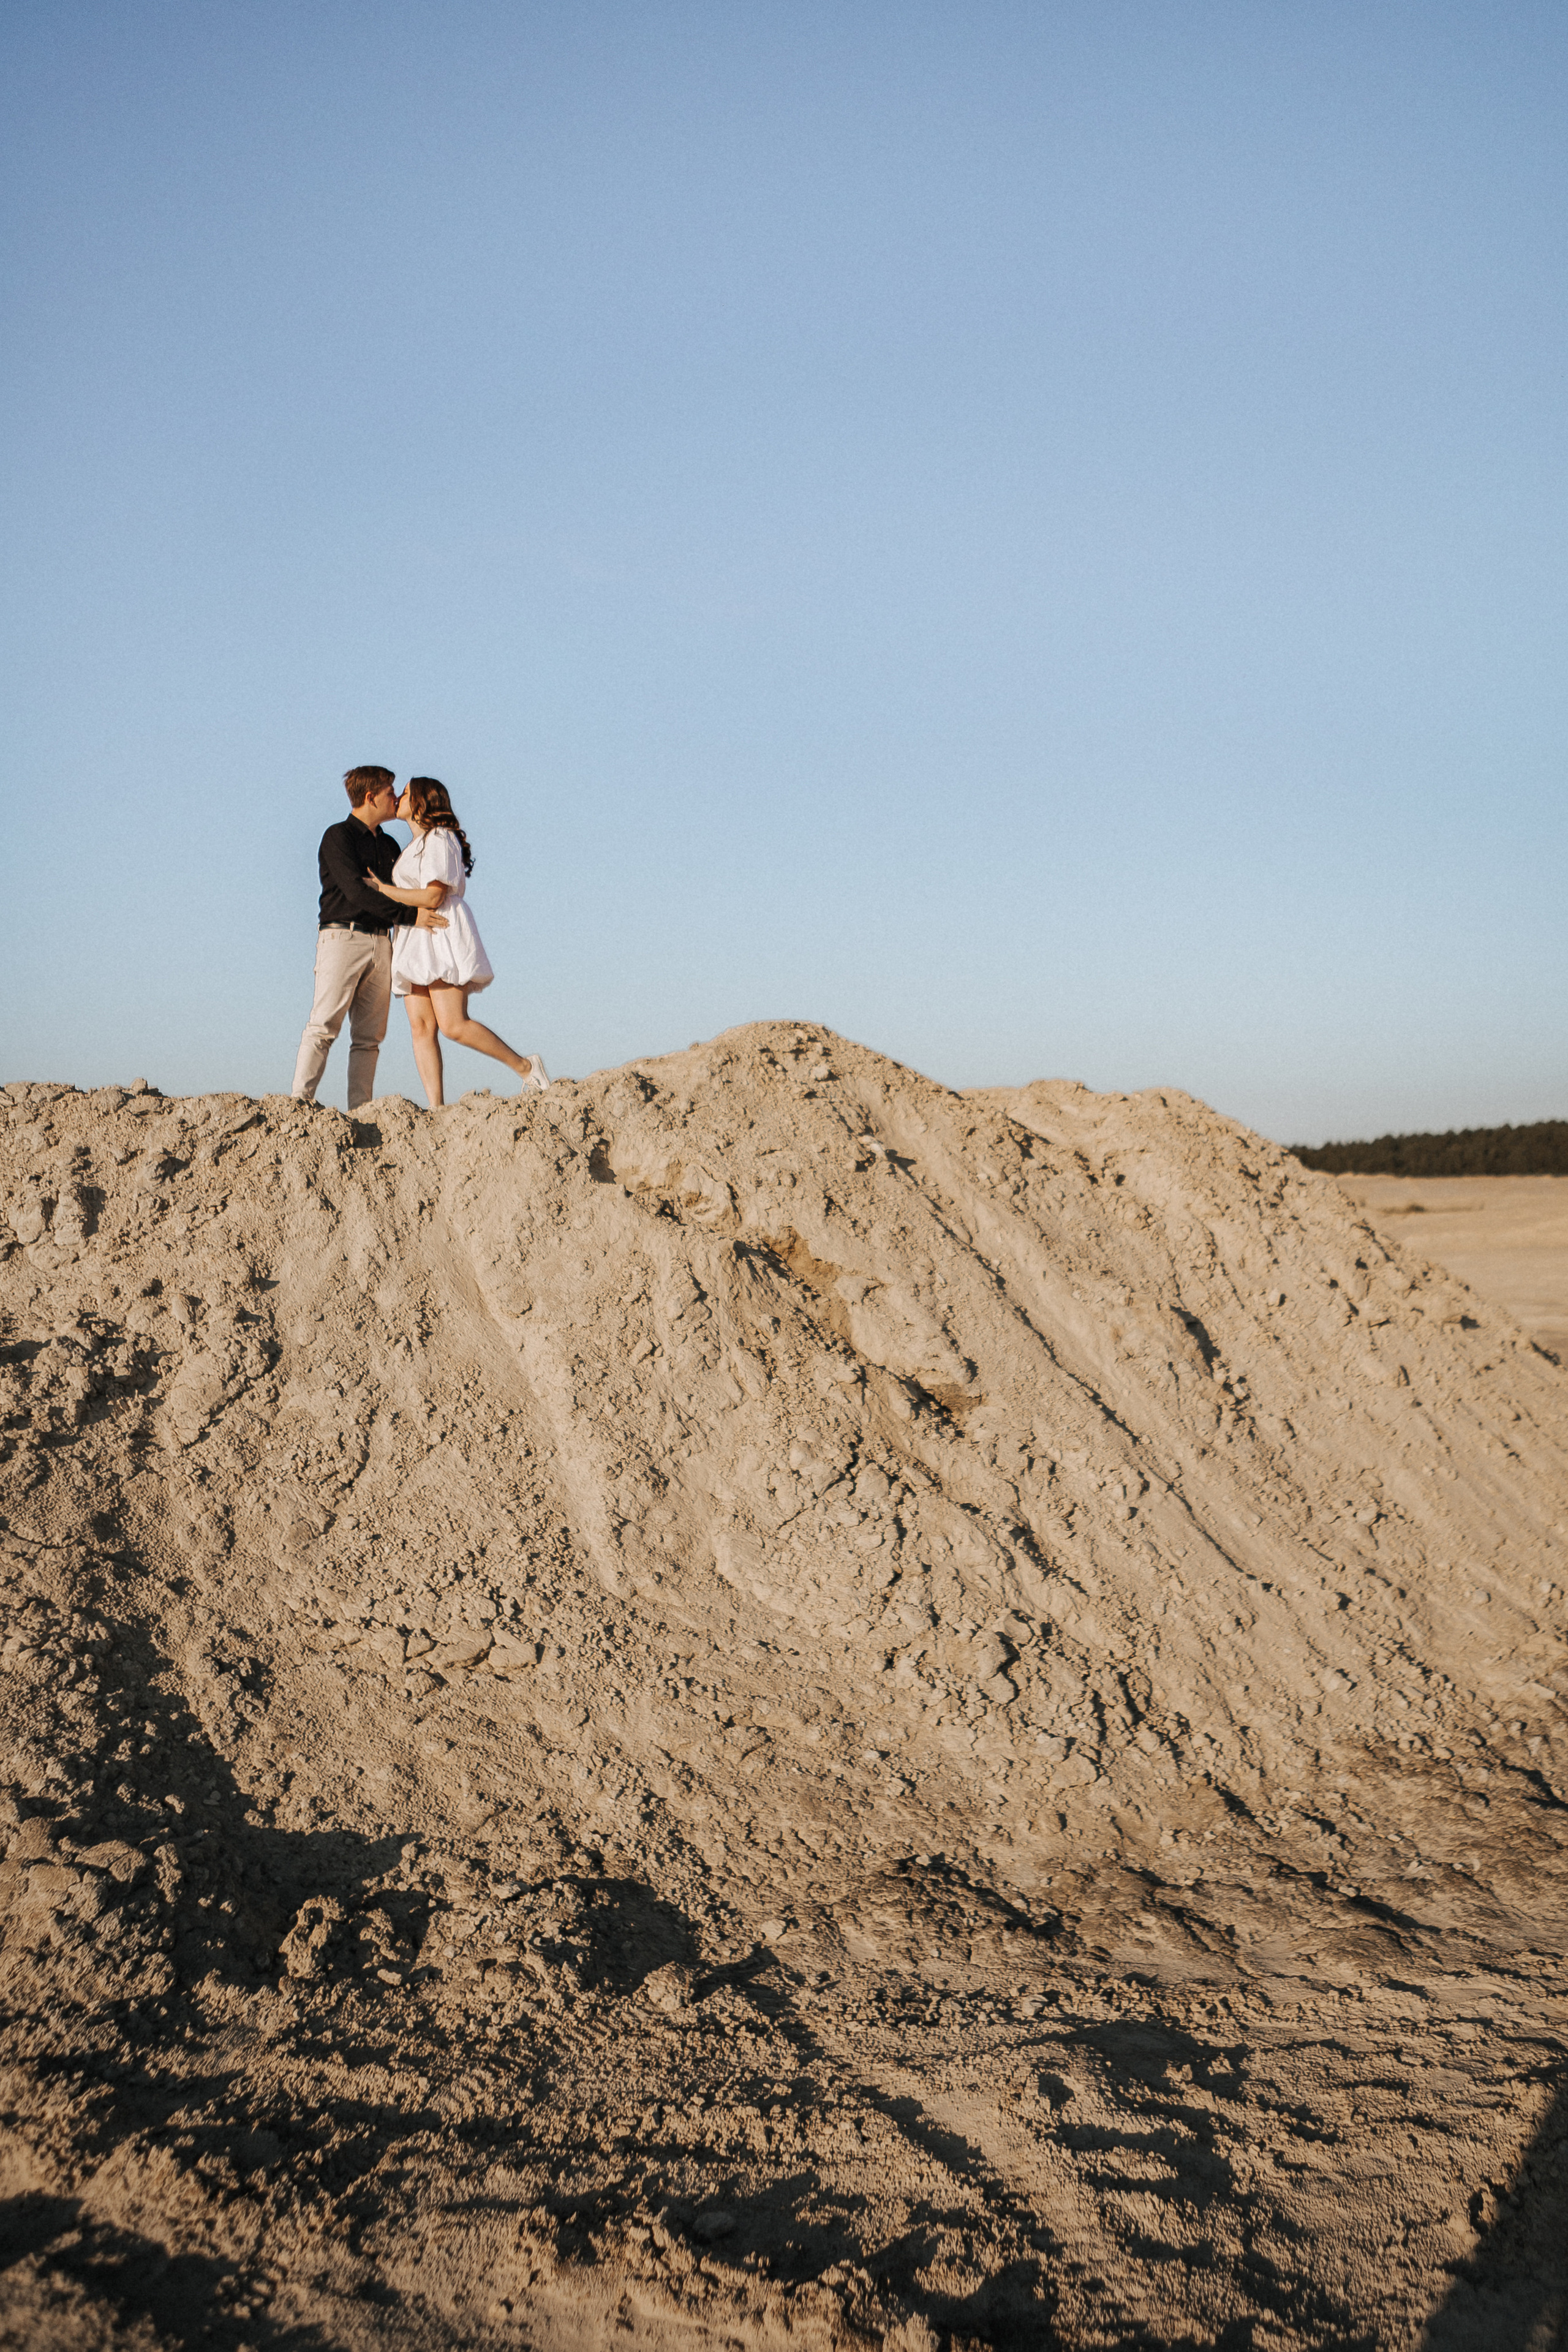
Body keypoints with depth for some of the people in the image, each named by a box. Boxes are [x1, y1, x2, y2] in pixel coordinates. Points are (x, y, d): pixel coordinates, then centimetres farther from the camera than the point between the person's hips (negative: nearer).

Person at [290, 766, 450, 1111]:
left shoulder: (389, 845, 21)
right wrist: (410, 915, -18)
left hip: (380, 940, 7)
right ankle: (300, 1101, -17)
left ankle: (360, 1109, -2)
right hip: (343, 936, -7)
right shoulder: (338, 837, -2)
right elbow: (356, 892, -14)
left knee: (369, 1036, 0)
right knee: (324, 1026, -14)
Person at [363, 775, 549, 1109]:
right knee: (421, 1027, -5)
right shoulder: (416, 846, 25)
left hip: (443, 934, -9)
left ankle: (525, 1066, -8)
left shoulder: (439, 839, -5)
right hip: (416, 941, 9)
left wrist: (381, 889, -9)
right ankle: (436, 1109, -11)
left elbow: (432, 897, -15)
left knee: (453, 1025, -19)